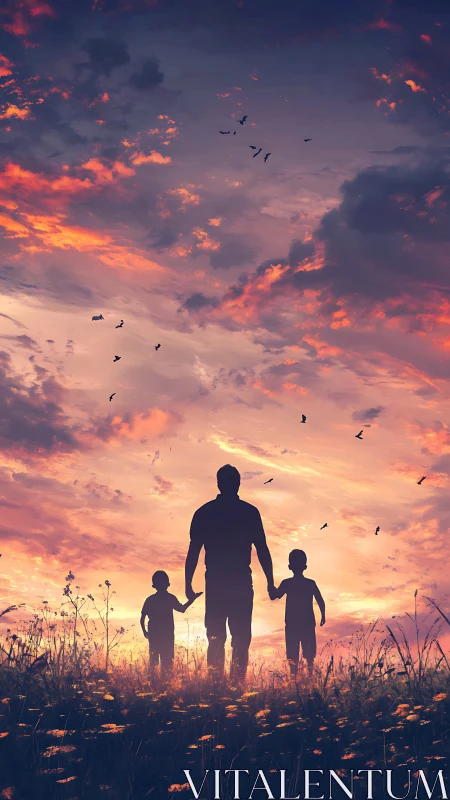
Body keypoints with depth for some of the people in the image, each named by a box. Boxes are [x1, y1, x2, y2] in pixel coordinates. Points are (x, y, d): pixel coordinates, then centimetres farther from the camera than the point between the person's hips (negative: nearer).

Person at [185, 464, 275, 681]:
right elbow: (262, 550, 1)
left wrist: (188, 584, 6)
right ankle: (237, 683, -6)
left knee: (215, 637, 7)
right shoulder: (250, 512, 1)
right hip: (241, 582, -1)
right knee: (241, 637, 2)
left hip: (215, 582, 1)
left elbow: (193, 551, 2)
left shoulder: (204, 512, 4)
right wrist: (270, 582, 6)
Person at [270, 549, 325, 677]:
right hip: (308, 623, 1)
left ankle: (294, 677, -8)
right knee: (309, 654, 8)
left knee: (293, 655, 0)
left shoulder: (286, 583, -6)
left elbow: (273, 596, 1)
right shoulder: (311, 583, -1)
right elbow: (321, 602, 0)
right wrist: (323, 616, 14)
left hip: (292, 624, -1)